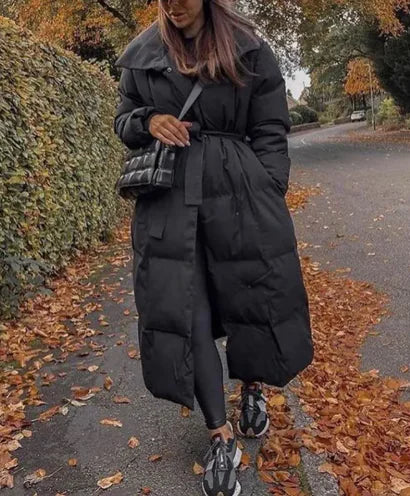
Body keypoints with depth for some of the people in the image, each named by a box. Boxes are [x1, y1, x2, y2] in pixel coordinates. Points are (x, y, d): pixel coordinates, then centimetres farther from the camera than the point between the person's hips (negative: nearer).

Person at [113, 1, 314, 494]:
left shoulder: (251, 51, 2)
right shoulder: (141, 57, 8)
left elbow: (271, 134, 3)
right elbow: (123, 121, 16)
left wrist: (268, 200, -4)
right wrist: (148, 121, -7)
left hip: (240, 196, -1)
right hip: (168, 200, 2)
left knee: (255, 297, 7)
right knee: (182, 310, -2)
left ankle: (253, 388, 40)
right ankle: (222, 436, 13)